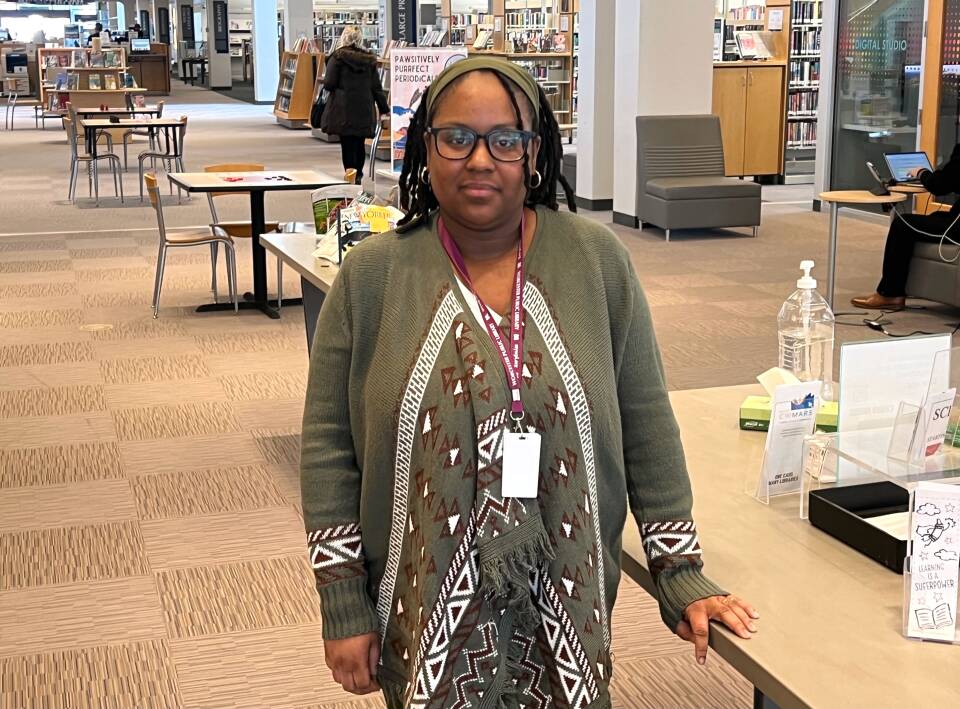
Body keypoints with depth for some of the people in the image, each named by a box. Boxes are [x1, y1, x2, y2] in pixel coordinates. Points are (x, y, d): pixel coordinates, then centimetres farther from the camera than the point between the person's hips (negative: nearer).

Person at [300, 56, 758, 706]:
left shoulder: (598, 260, -5)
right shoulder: (373, 275, -6)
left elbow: (647, 426, 0)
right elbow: (329, 447, -3)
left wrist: (682, 577, 1)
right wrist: (343, 608, -4)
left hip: (566, 606, 1)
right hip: (425, 613, 0)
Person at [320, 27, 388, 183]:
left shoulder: (338, 57, -5)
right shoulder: (369, 60, 6)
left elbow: (328, 84, -9)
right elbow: (376, 87, 5)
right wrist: (384, 108, 11)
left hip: (343, 109, -4)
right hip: (364, 110, 4)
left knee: (347, 145, -1)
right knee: (360, 145, 13)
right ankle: (358, 176, 19)